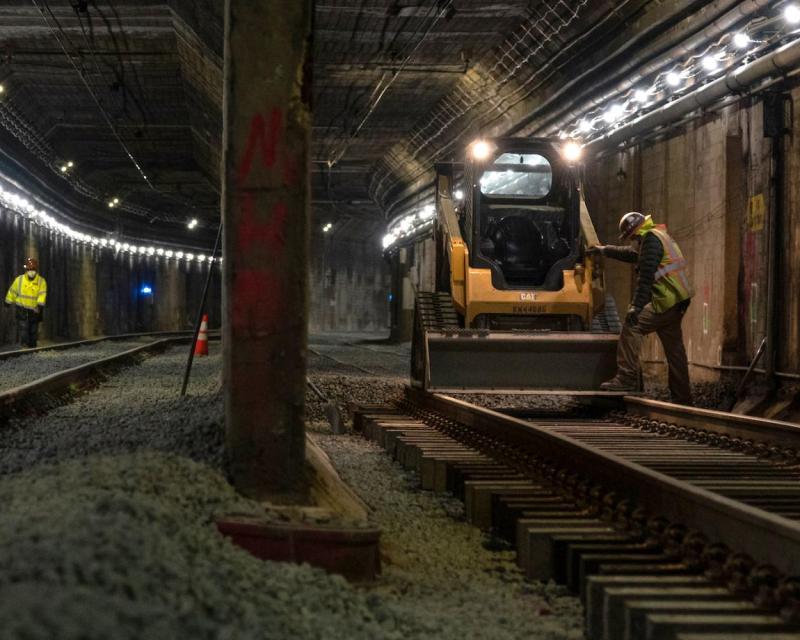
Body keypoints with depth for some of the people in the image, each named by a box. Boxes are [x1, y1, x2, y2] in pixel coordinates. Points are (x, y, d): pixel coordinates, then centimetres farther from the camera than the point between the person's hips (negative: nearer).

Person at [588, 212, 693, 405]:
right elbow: (631, 253, 40)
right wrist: (604, 250, 49)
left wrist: (636, 306, -25)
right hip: (679, 302, 10)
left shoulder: (651, 239, -9)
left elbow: (646, 275, -20)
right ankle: (682, 397, 16)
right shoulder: (659, 237, 23)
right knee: (674, 349, 12)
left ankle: (627, 378, -17)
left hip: (667, 301, -10)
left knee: (632, 326, -13)